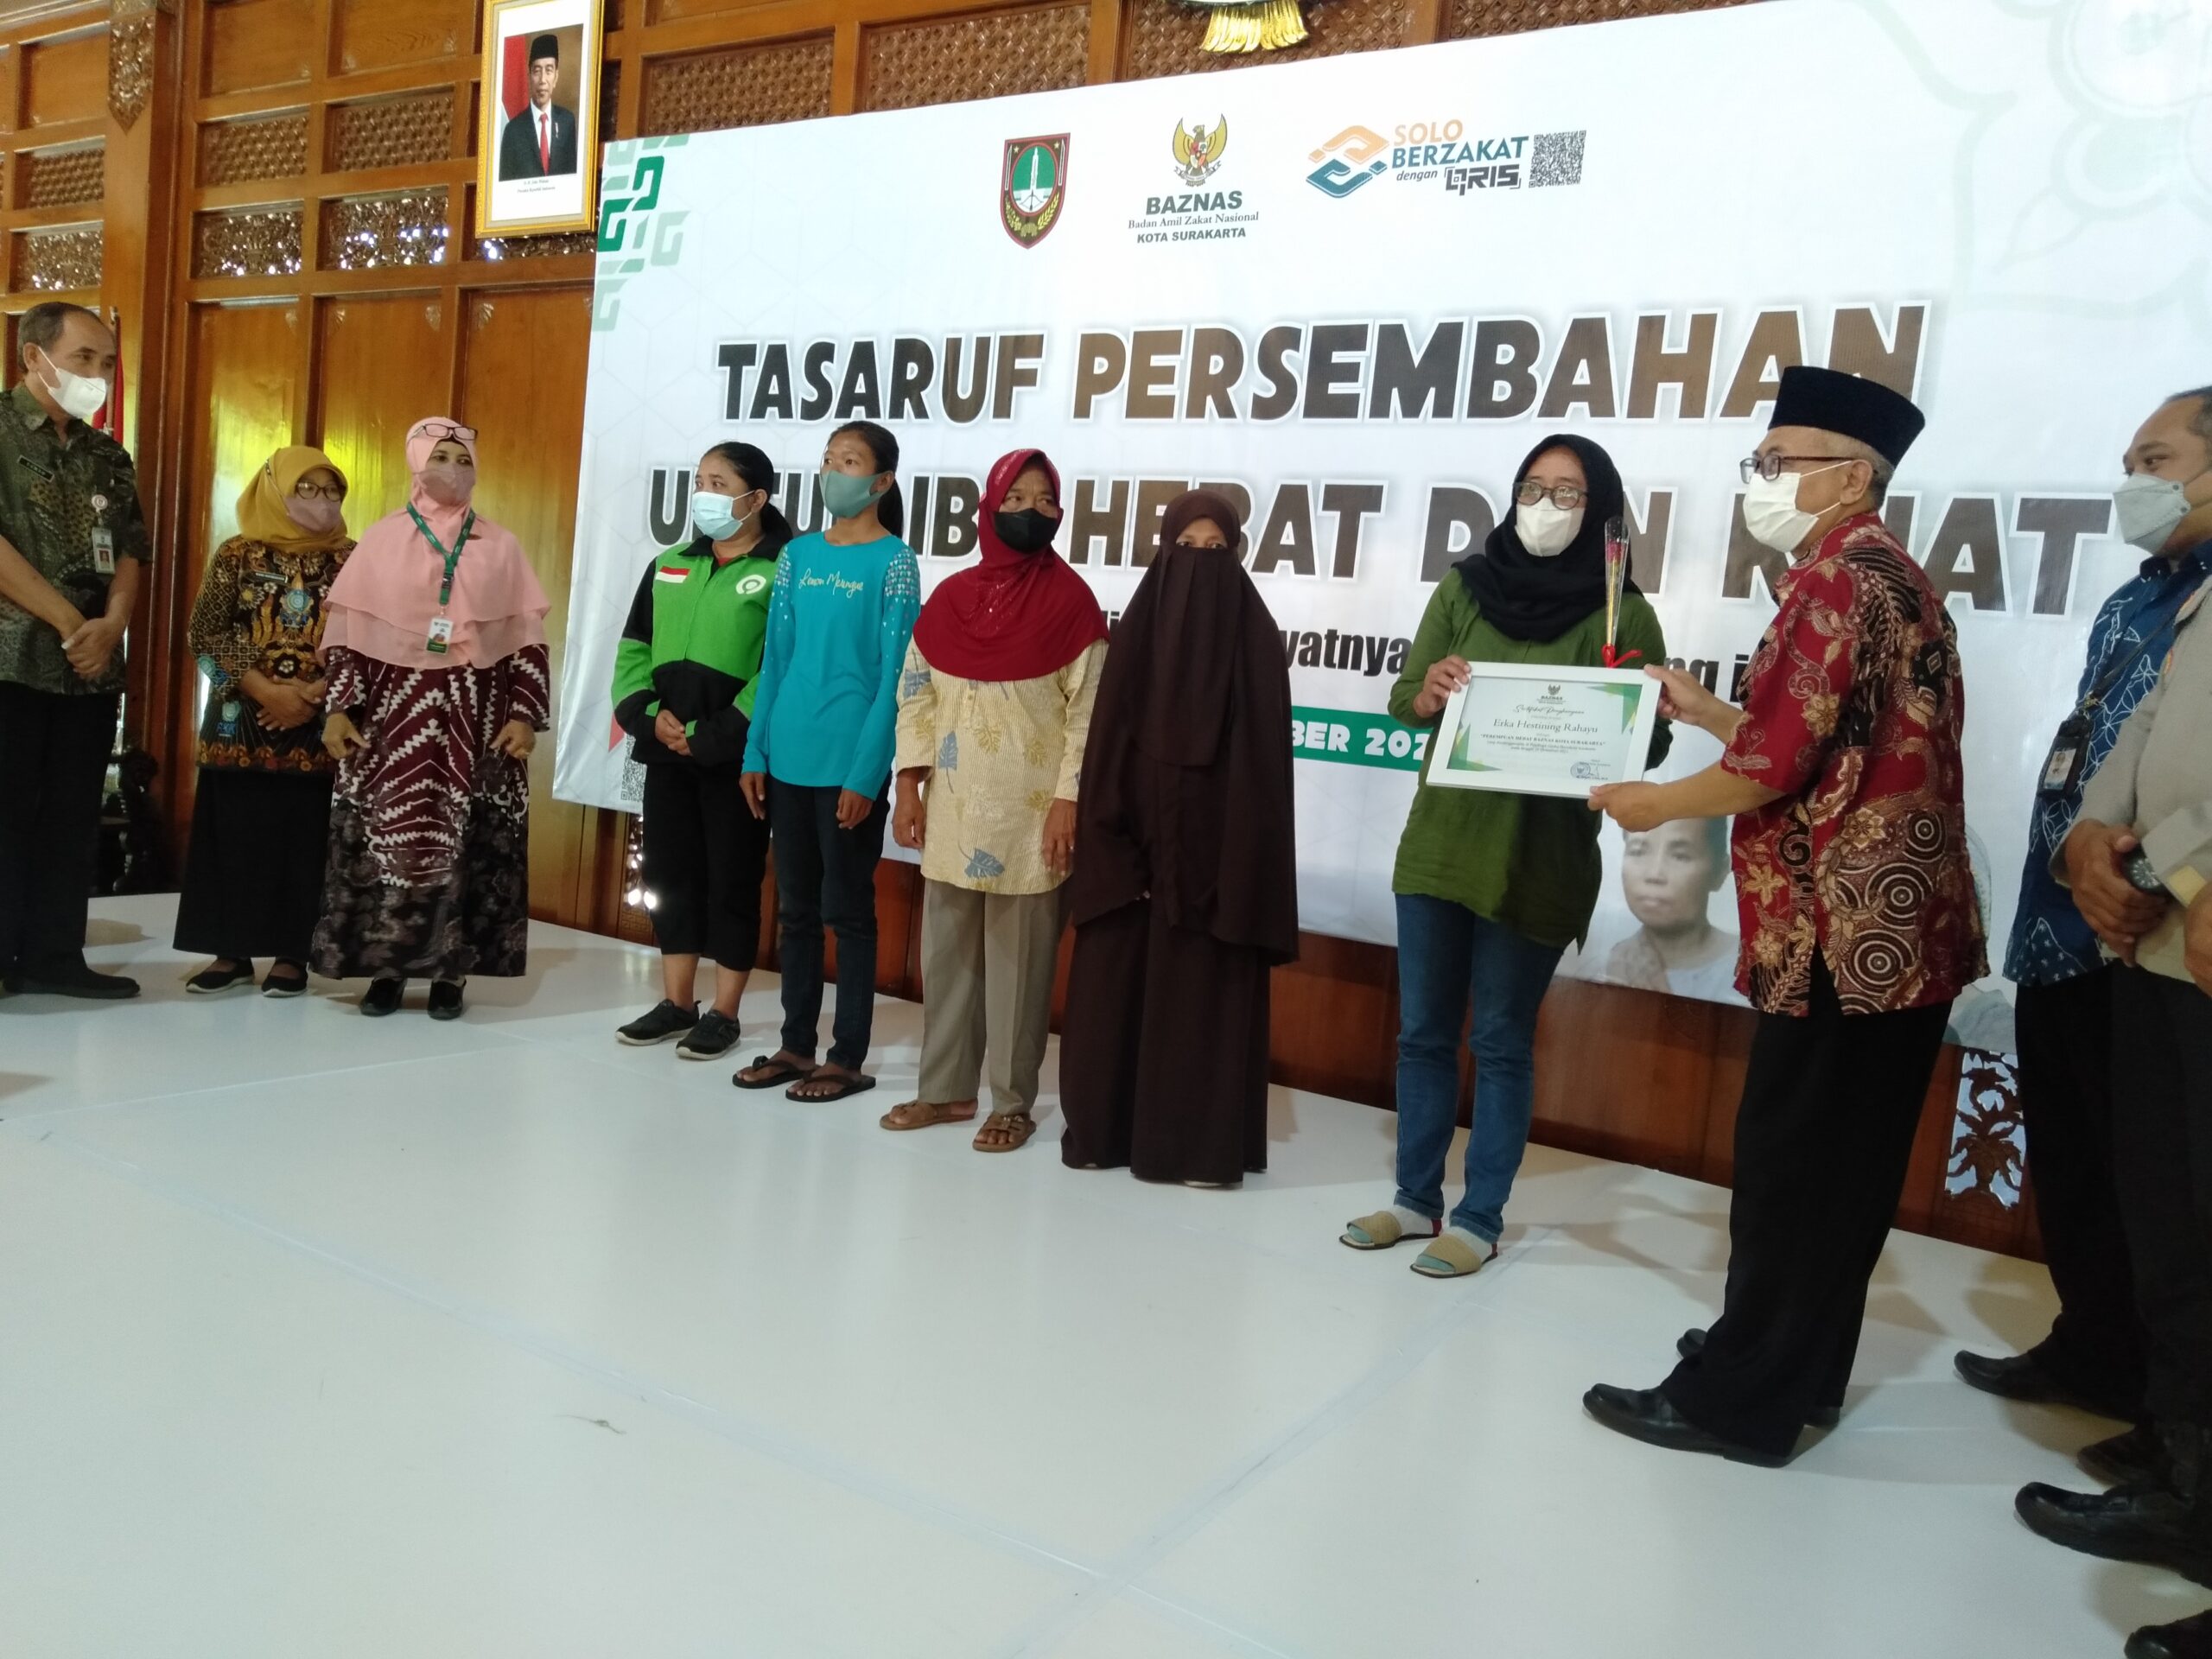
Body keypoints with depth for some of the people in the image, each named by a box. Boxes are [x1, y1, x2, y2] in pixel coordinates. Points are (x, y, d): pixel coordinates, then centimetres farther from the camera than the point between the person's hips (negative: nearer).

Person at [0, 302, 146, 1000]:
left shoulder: (108, 456, 15)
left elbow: (130, 551, 12)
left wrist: (110, 625, -7)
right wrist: (70, 624, -14)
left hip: (94, 663, 6)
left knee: (73, 815, 8)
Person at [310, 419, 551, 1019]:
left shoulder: (500, 547, 8)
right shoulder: (382, 538, 6)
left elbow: (527, 640, 5)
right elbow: (346, 633, 4)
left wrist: (525, 714, -4)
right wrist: (337, 708, -4)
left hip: (476, 715, 0)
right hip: (395, 710, 0)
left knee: (465, 840, -1)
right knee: (389, 833, -1)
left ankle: (450, 969, 8)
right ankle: (386, 966, 10)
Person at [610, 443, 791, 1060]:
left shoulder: (782, 572, -7)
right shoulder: (669, 567, 14)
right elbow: (633, 648, 14)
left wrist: (711, 736, -17)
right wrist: (647, 713, -5)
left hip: (737, 757, -6)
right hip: (667, 752, 7)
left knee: (732, 880, 2)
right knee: (670, 874, 12)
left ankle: (724, 1013, 14)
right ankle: (676, 1004, 24)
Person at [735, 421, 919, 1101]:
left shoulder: (894, 563, -5)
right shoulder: (798, 554, 11)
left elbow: (893, 676, -9)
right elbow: (775, 658, 12)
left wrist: (866, 774, -15)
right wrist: (756, 752, 7)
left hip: (850, 765, -5)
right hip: (788, 760, 6)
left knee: (848, 909, 3)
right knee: (794, 907, 12)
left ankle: (848, 1058, 12)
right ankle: (796, 1044, 23)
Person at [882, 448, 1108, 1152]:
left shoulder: (1071, 601, -4)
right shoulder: (951, 597, 7)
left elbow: (1089, 710, -6)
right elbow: (916, 695, 9)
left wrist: (1068, 800, -13)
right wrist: (910, 787, 2)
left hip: (1029, 813, -4)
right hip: (954, 810, 4)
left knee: (1018, 956, 2)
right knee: (946, 949, 11)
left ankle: (1014, 1101, 14)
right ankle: (947, 1088, 24)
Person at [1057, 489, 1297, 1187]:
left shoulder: (1256, 640, 0)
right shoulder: (1138, 628, 7)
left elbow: (1265, 760, -3)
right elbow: (1107, 742, 3)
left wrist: (1245, 857, -11)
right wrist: (1111, 840, -5)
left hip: (1216, 842, -2)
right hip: (1135, 834, 3)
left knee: (1205, 992, 2)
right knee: (1115, 983, 5)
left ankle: (1206, 1142, 11)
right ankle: (1103, 1126, 18)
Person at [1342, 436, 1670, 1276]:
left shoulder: (1623, 615, -4)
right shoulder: (1465, 585, 5)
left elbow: (1649, 743, -2)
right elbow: (1403, 699, 5)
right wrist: (1428, 693, -18)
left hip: (1539, 858, -3)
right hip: (1438, 843, 4)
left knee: (1502, 1042, 5)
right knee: (1422, 1032, 11)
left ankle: (1480, 1220, 18)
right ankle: (1415, 1200, 25)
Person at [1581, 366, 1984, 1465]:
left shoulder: (1837, 579, -15)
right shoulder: (1892, 578, 18)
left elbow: (1775, 766, -20)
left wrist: (1657, 804, -4)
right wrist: (1703, 710, 17)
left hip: (1847, 931, -10)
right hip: (1899, 925, 10)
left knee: (1789, 1167, -1)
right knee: (1847, 1166, 16)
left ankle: (1743, 1401, 9)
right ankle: (1797, 1370, 29)